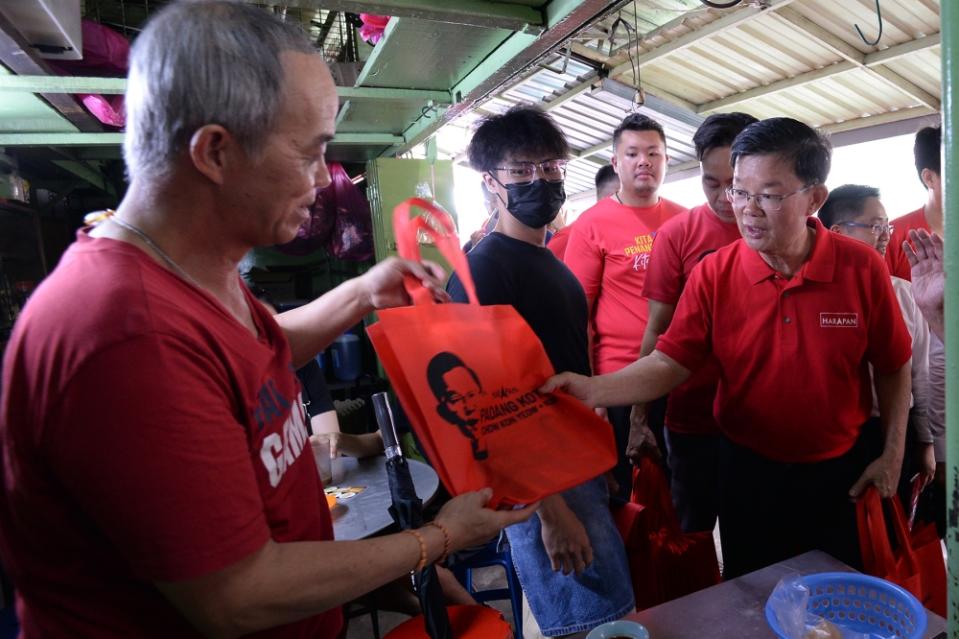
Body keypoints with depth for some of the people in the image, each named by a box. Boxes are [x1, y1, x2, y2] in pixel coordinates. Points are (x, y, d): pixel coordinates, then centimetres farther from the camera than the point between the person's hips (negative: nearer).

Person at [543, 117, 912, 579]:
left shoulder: (862, 268, -12)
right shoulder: (713, 274, -14)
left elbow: (893, 367, 0)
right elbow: (670, 362, -17)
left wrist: (893, 454, -1)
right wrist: (595, 389, -32)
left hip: (843, 470, 1)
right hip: (748, 470, 0)